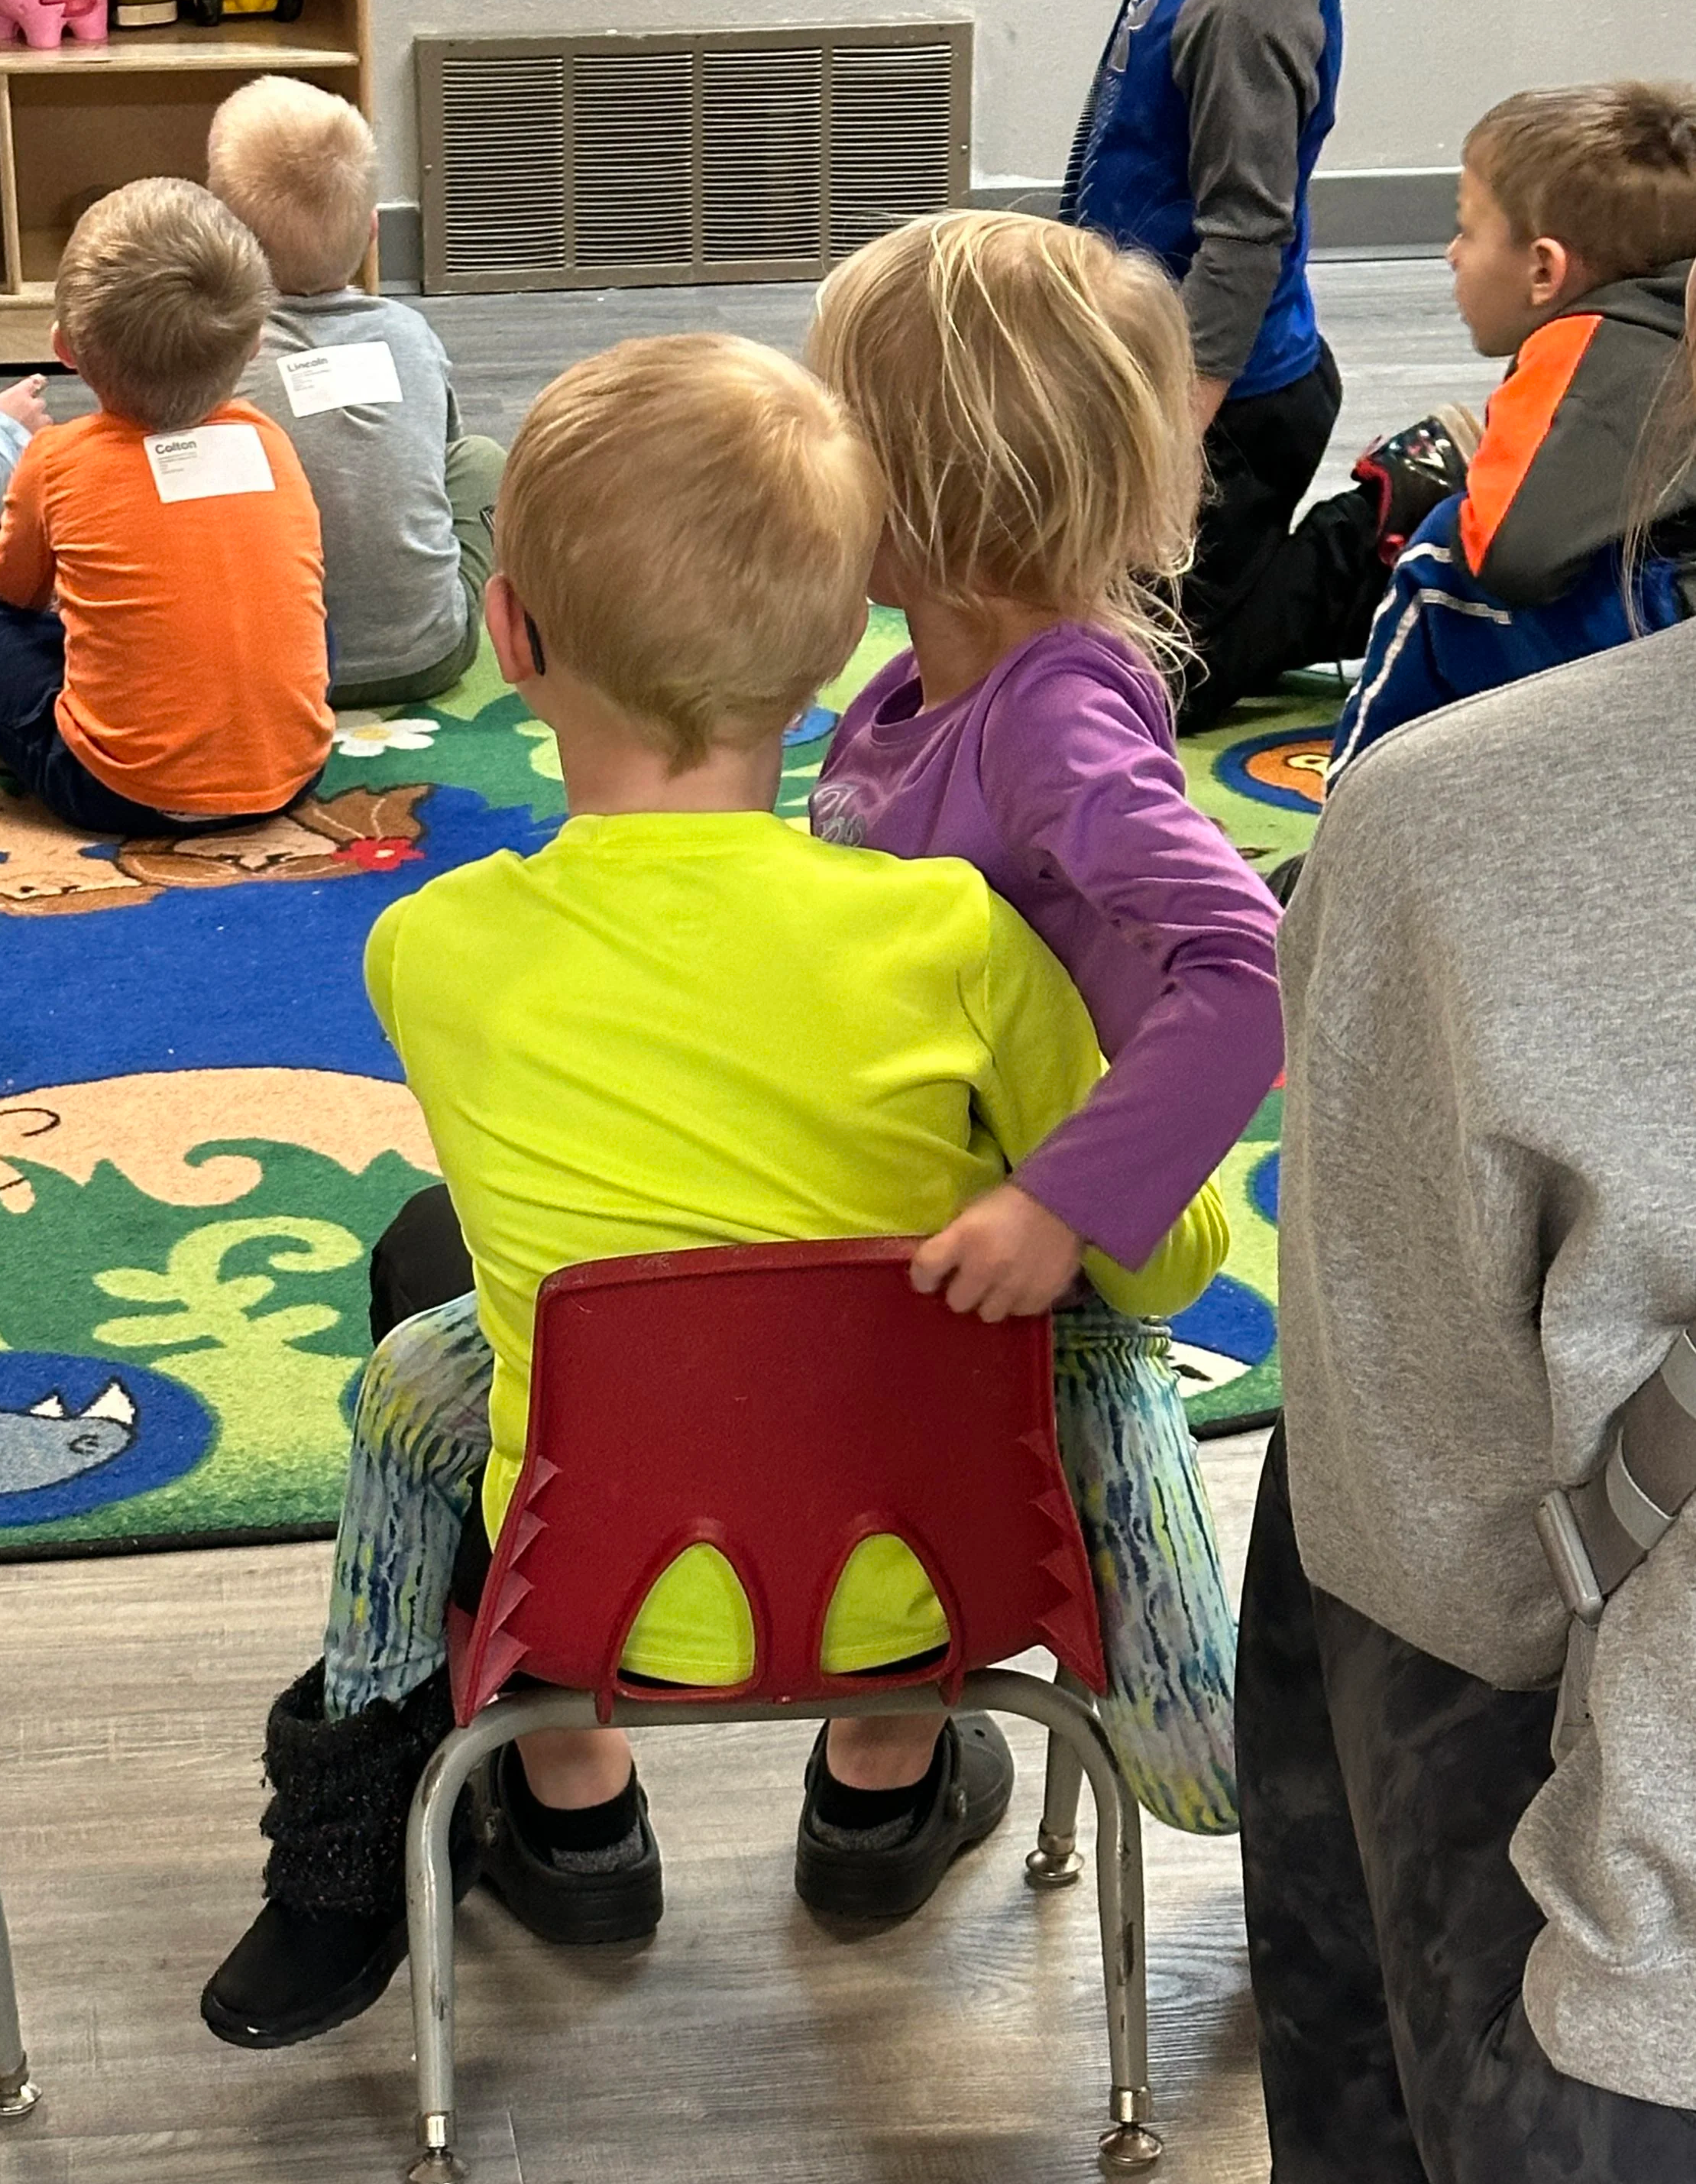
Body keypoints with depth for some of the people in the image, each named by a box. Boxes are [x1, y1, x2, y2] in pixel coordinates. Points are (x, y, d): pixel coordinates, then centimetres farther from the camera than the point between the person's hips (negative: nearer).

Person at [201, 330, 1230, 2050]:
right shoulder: (951, 937, -21)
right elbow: (1158, 1262, -9)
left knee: (418, 1376, 29)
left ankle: (572, 1810, 37)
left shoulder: (431, 957, -16)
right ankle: (887, 1785, 38)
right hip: (909, 1579, 0)